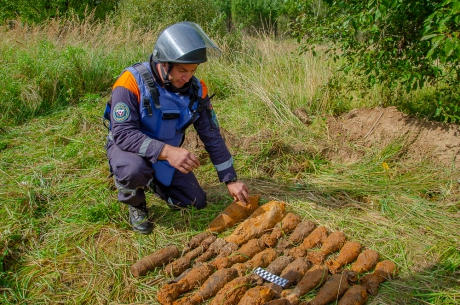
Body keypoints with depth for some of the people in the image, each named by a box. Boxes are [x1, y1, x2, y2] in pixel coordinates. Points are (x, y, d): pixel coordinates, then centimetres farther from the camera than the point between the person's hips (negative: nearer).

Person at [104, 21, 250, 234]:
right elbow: (123, 134, -33)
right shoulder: (132, 81, -28)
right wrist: (166, 151, -46)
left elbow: (212, 137, -7)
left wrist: (231, 180, -9)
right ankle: (135, 204, -2)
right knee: (135, 169, -39)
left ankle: (153, 182, 28)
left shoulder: (196, 89, -12)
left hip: (168, 153, 5)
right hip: (128, 148, -4)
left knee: (196, 203, 2)